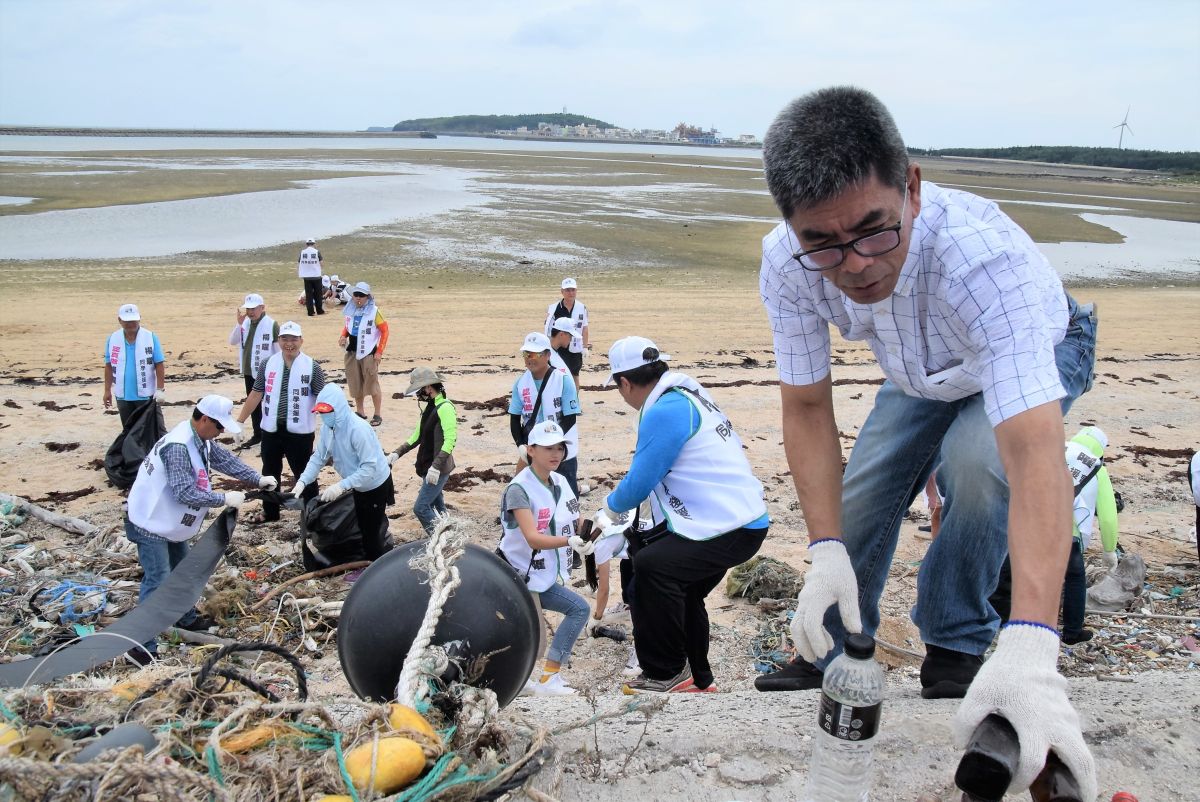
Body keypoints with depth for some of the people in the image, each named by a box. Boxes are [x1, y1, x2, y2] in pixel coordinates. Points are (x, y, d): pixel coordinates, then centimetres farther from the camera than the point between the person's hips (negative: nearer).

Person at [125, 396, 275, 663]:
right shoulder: (178, 447, -31)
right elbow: (185, 492, -33)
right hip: (151, 524, -10)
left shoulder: (201, 439, 0)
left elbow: (225, 460, 9)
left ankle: (187, 619, 41)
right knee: (158, 581, -9)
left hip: (170, 523, 10)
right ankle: (142, 645, -3)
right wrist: (224, 498, -26)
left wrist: (257, 479, 1)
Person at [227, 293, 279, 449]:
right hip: (249, 371, 7)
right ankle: (257, 435, 27)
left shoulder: (271, 325, -14)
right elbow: (232, 341, -1)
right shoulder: (245, 323, 4)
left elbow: (279, 349, -12)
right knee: (253, 404, 15)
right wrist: (239, 323, -15)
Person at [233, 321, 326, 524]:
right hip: (271, 430, 4)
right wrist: (239, 422, 4)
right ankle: (270, 512, 34)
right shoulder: (267, 365, 1)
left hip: (300, 432, -4)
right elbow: (255, 395, 5)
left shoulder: (312, 367, -8)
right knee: (270, 473, 17)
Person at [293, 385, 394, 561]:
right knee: (362, 527, 22)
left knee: (373, 532, -6)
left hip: (376, 485, -8)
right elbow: (318, 457, -5)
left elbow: (369, 467, -36)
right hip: (359, 486, 8)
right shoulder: (327, 427, -10)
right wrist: (302, 481, -21)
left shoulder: (358, 428, -35)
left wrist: (341, 486, -42)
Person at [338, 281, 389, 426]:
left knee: (372, 384, -3)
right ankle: (360, 411, 28)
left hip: (368, 353, -6)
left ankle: (377, 415, 7)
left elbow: (384, 330, -8)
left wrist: (379, 352, -11)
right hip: (352, 352, 6)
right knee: (355, 384, 13)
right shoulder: (350, 310, 4)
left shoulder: (374, 312, -11)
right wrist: (343, 336, -2)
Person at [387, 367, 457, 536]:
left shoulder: (445, 407, -19)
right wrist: (397, 453, 10)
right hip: (428, 466, 9)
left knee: (421, 508, -10)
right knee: (437, 506, 17)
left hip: (438, 469, -9)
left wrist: (436, 466, -31)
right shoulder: (429, 407, 11)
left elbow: (450, 440, -25)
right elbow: (418, 435, 19)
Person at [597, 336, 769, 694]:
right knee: (683, 592, 23)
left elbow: (639, 483, -14)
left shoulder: (665, 411, -17)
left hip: (728, 530, -11)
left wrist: (608, 509, 7)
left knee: (651, 567, -22)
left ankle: (665, 674, -7)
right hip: (744, 520, 11)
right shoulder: (687, 395, 15)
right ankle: (697, 678, 36)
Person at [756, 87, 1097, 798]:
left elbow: (1033, 455, -54)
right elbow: (807, 407, -21)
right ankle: (835, 657, 24)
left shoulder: (984, 253, -46)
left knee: (976, 460, -31)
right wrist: (826, 550, -33)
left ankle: (957, 648, -6)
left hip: (1037, 352, -4)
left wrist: (1030, 649, -64)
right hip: (921, 371, 4)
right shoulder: (787, 264, -32)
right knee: (860, 492, -2)